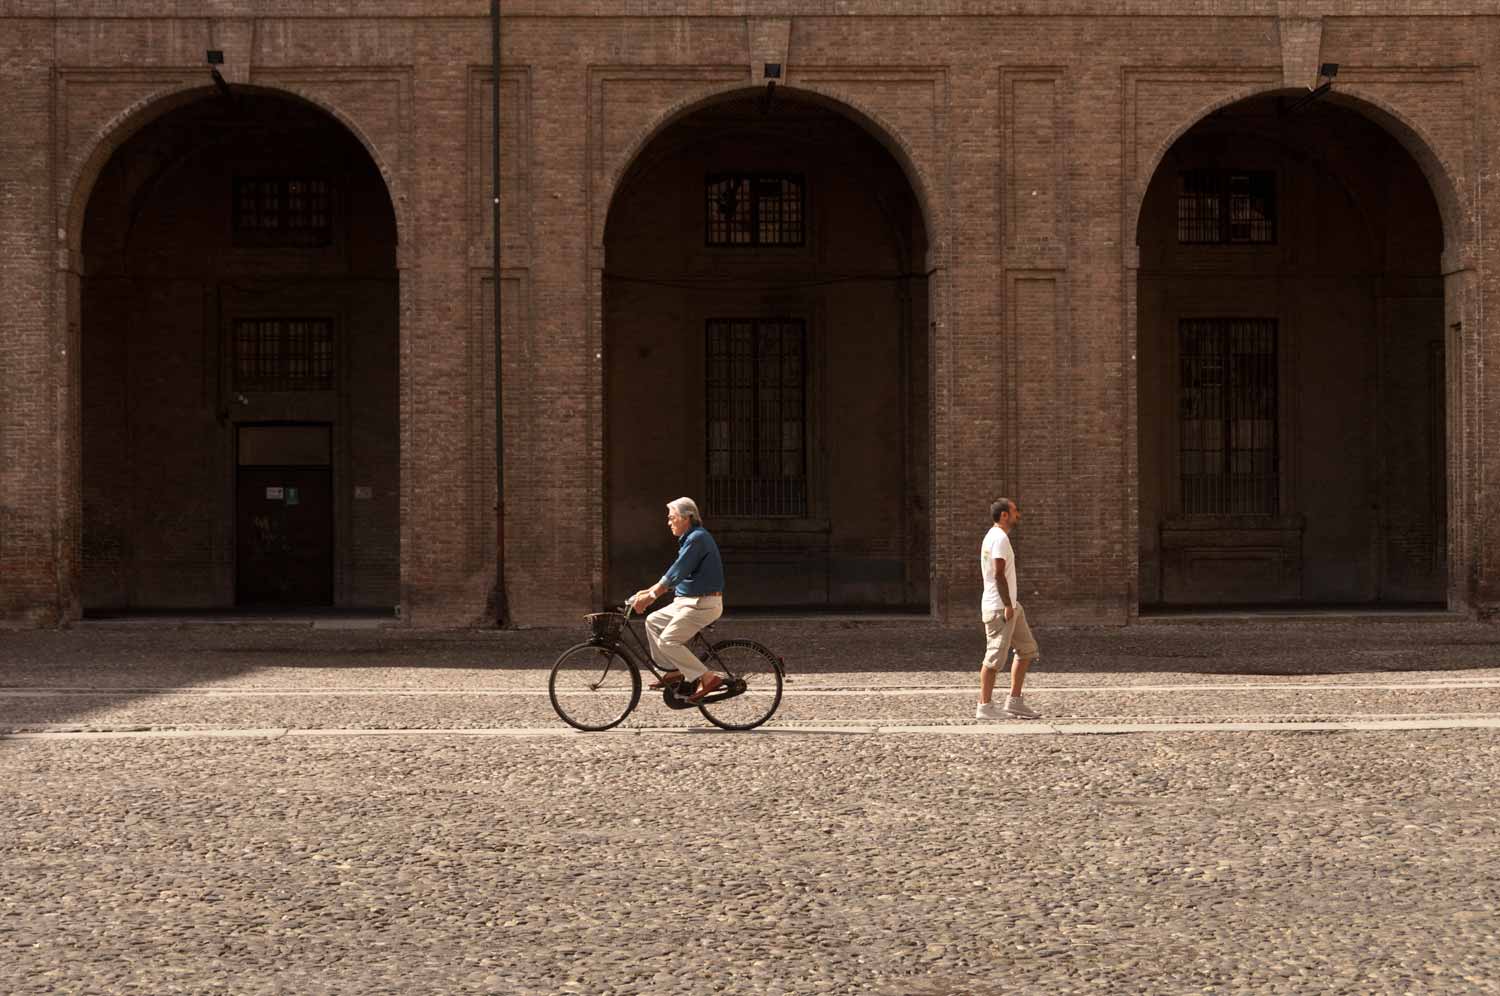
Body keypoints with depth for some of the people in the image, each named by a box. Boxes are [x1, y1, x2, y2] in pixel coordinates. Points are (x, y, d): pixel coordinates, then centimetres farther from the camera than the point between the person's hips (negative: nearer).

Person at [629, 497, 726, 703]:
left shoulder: (698, 539, -16)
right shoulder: (689, 539, 17)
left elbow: (677, 573, -22)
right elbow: (675, 575, 21)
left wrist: (651, 596, -24)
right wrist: (649, 591, 15)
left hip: (702, 604, -10)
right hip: (688, 601, 10)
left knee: (668, 641, -15)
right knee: (653, 621, 12)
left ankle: (707, 678, -13)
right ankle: (674, 671, 11)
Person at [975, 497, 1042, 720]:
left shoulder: (994, 536, 17)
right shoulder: (1000, 538, -16)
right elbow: (999, 574, -23)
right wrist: (1008, 606, -22)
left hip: (1010, 605, 11)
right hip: (999, 607, -11)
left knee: (1027, 649, 13)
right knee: (995, 657, -6)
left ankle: (1014, 702, 15)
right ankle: (984, 707, -1)